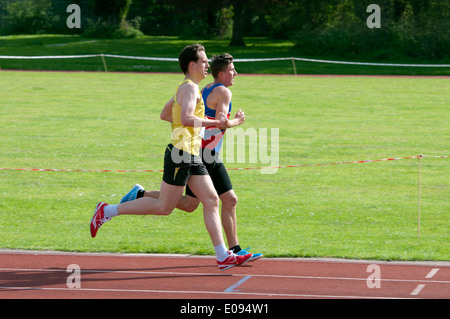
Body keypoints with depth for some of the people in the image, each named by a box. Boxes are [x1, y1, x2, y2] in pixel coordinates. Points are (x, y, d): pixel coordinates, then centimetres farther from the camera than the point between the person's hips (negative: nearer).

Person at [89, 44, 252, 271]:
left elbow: (166, 114, 27)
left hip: (192, 157, 10)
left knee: (211, 200, 3)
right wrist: (213, 123, -16)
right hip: (181, 153, -10)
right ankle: (107, 211, 3)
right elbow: (186, 118, -26)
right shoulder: (190, 88, -12)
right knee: (164, 206, -5)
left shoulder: (185, 88, 20)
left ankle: (223, 256, 1)